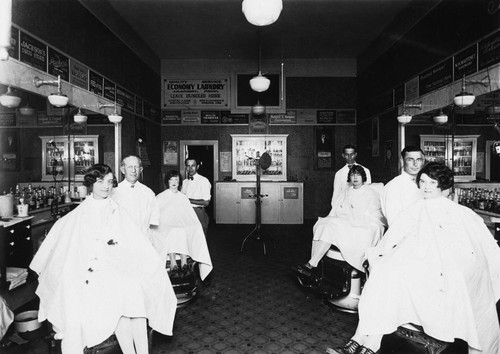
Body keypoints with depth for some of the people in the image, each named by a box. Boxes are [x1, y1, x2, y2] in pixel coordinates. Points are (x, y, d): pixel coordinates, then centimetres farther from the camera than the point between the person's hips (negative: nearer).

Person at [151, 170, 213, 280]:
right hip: (164, 229, -2)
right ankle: (173, 265, -41)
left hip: (183, 227, 2)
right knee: (173, 232, -35)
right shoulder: (160, 198, 13)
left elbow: (192, 217, 13)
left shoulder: (183, 198, 20)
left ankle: (184, 264, -38)